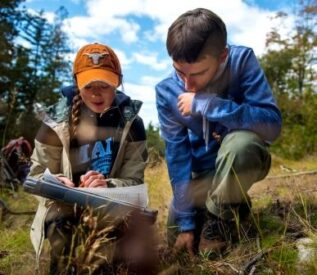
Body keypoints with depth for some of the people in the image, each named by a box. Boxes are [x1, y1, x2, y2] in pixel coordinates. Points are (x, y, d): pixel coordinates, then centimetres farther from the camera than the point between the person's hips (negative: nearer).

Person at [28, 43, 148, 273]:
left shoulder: (130, 122, -7)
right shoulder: (58, 120, -8)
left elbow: (134, 181, -8)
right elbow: (38, 174, -2)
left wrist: (107, 186, -30)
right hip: (65, 207, 0)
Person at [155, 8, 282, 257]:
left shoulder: (242, 60, -24)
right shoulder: (167, 91, -17)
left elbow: (272, 124, -33)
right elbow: (177, 155, -15)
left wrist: (205, 104, -39)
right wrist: (186, 221, -15)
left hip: (244, 158, -3)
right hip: (203, 169, 3)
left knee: (238, 142, -38)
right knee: (176, 236, 1)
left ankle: (222, 217, -10)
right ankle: (231, 204, 26)